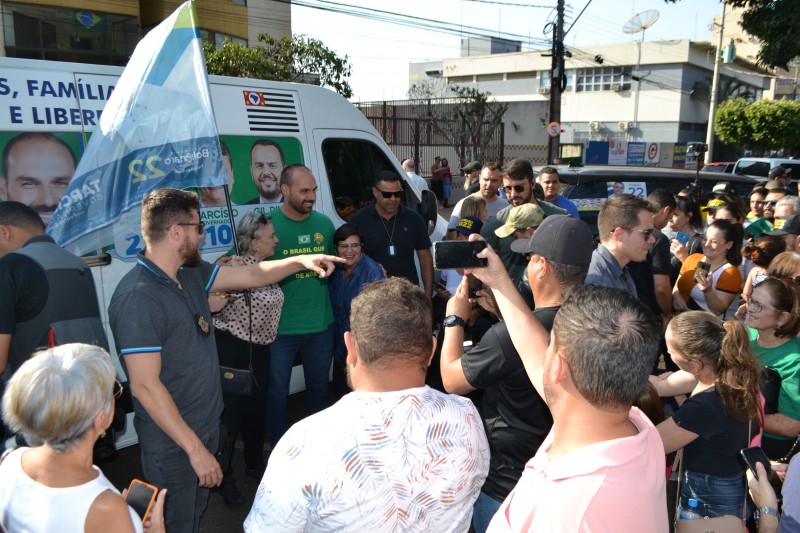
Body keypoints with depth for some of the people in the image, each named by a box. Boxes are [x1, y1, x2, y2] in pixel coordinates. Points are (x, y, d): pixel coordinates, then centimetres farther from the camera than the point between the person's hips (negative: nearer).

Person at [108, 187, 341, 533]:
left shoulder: (191, 274, 1)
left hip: (206, 426, 9)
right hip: (173, 443, -8)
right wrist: (194, 448, -24)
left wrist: (300, 261, 4)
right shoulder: (138, 297, -26)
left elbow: (251, 275, 14)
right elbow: (145, 386, -27)